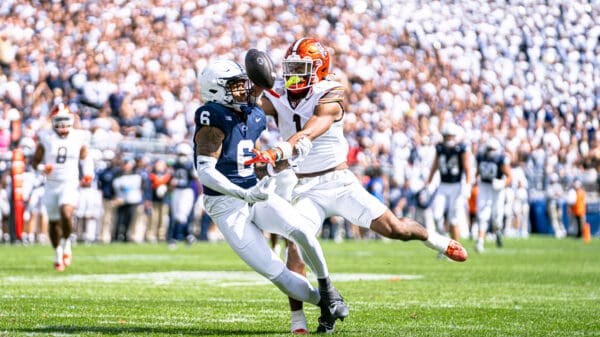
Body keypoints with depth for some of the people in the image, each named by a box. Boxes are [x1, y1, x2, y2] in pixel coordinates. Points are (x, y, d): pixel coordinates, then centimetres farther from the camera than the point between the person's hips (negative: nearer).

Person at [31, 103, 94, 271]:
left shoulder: (79, 139, 0)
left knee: (66, 214, -26)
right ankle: (58, 254, 33)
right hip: (51, 185, 2)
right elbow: (35, 161, 4)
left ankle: (66, 245, -1)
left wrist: (87, 174, -3)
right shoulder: (46, 139, -2)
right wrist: (42, 168, -17)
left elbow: (85, 159, 14)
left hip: (70, 184, -2)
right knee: (54, 222, 11)